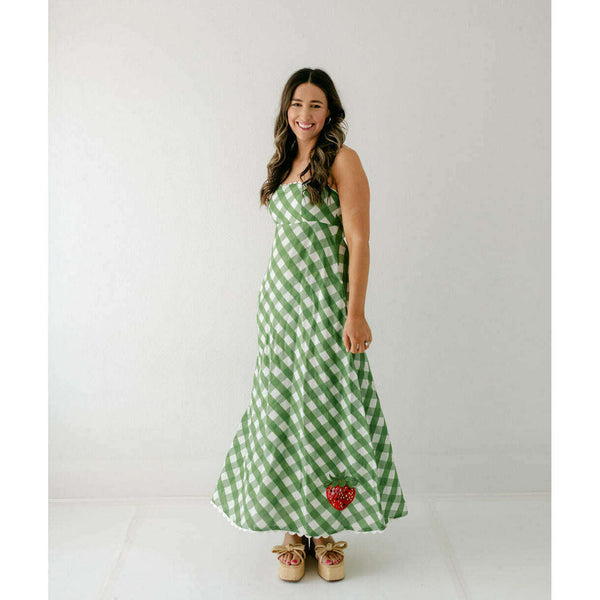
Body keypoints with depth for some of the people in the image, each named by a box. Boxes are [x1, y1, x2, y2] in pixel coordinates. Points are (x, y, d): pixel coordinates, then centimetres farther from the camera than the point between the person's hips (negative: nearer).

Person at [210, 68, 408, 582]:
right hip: (278, 298, 6)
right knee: (281, 411, 7)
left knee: (326, 409, 0)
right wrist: (277, 300, 17)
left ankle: (328, 528, 17)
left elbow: (358, 241, -11)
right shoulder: (283, 164, 16)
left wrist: (355, 313, -16)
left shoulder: (342, 160, -5)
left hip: (324, 299, -6)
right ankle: (292, 529, 19)